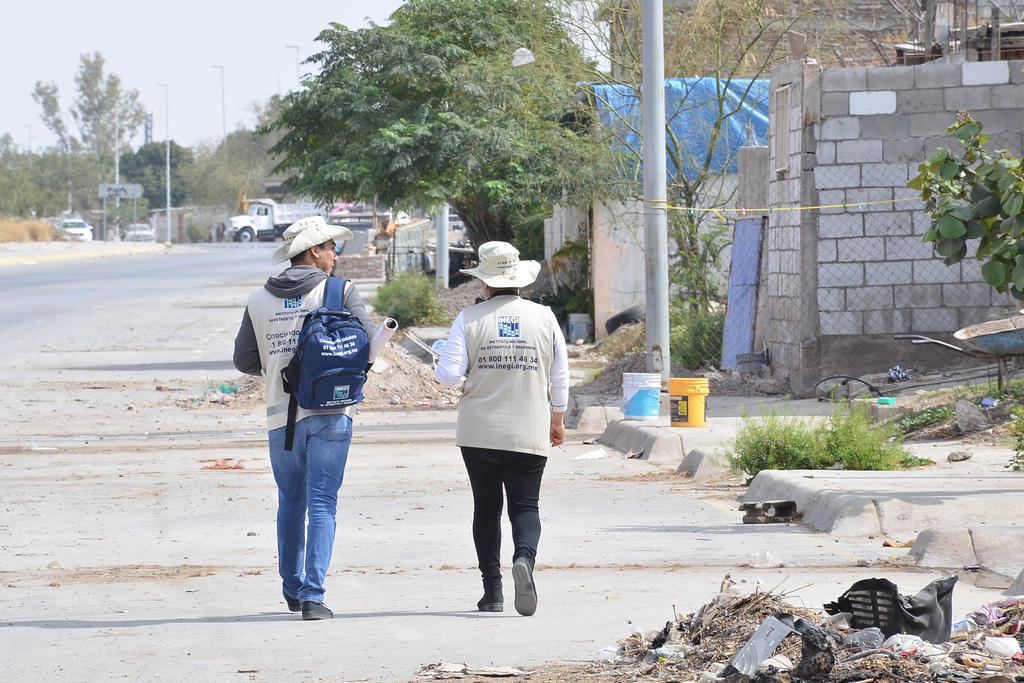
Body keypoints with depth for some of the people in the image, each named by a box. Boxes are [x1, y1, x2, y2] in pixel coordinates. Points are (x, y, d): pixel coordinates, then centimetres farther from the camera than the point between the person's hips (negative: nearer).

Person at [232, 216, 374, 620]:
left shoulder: (259, 300, 6)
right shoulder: (339, 291, -3)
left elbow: (244, 361, 10)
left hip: (281, 415, 3)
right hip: (329, 411, -3)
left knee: (290, 503, 18)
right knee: (322, 505, -2)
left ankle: (293, 589, 27)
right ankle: (313, 597, -10)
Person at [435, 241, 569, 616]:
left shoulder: (470, 319, -5)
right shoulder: (544, 317, 0)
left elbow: (448, 373, -12)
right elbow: (560, 377, 6)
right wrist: (557, 419, 21)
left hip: (479, 432, 0)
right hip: (529, 434, 0)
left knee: (486, 508, 12)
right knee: (525, 506, 5)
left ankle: (492, 589, 9)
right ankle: (524, 557, -26)